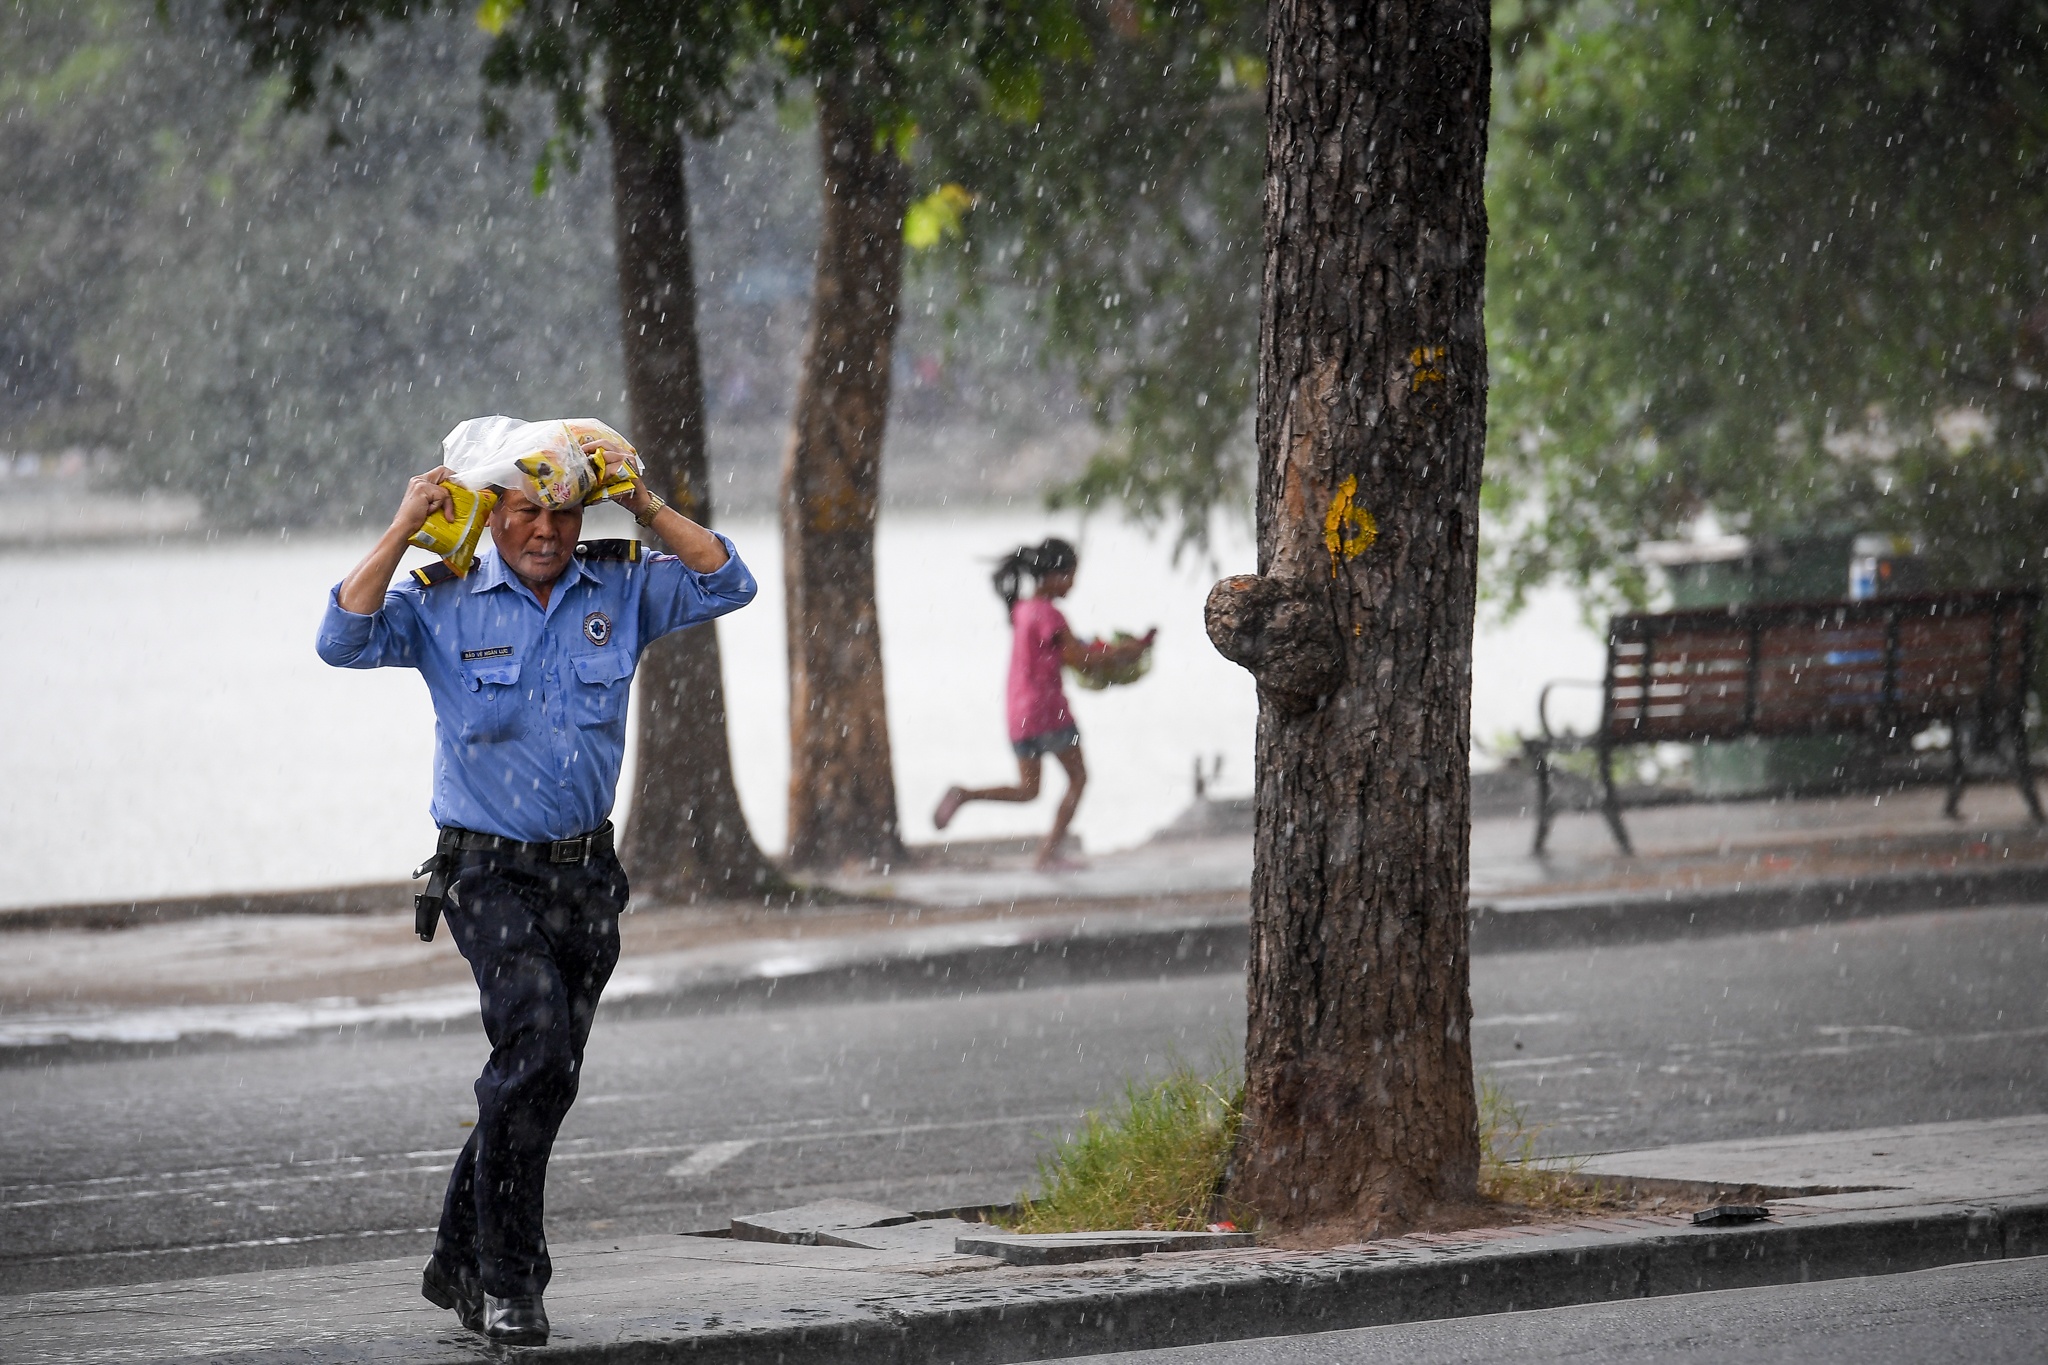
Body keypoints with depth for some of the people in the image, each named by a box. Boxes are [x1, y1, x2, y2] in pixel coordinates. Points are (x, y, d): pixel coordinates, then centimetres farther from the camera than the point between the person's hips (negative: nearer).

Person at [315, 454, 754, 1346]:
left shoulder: (621, 590, 5)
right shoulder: (443, 603, -3)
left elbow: (727, 585, -1)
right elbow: (345, 639, -15)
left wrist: (647, 510, -10)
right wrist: (403, 531, -18)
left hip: (585, 874, 5)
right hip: (488, 871, -5)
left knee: (535, 1080, 11)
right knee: (538, 1045, -23)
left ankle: (460, 1265, 28)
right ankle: (507, 1274, -16)